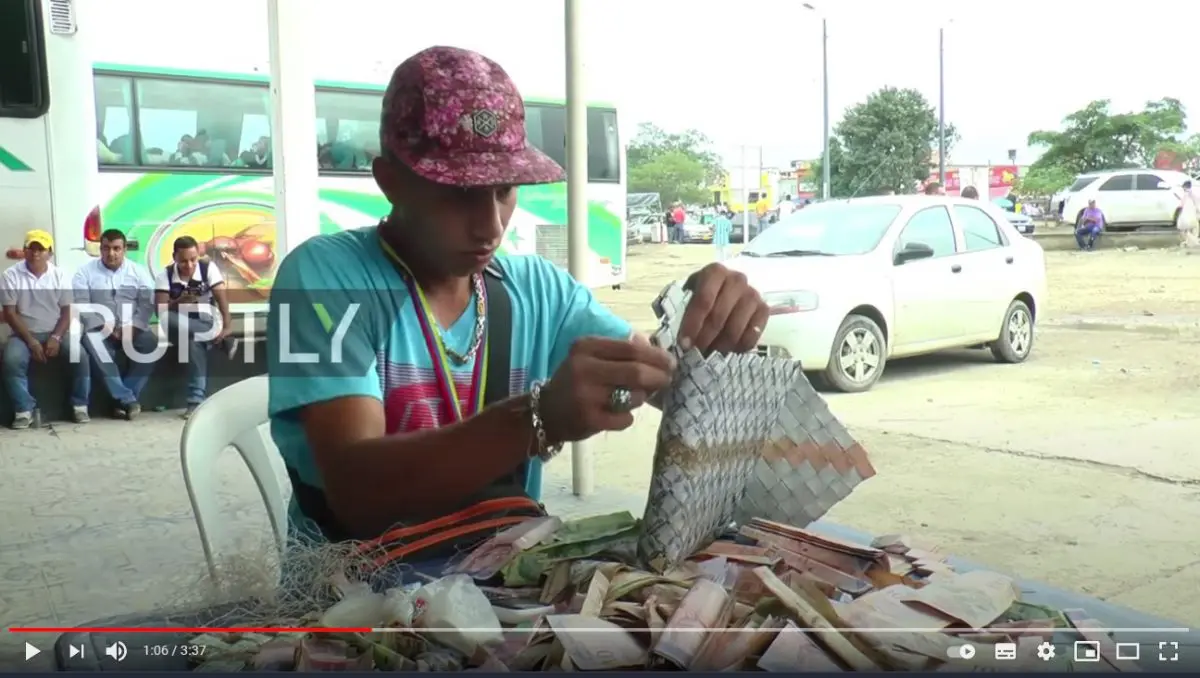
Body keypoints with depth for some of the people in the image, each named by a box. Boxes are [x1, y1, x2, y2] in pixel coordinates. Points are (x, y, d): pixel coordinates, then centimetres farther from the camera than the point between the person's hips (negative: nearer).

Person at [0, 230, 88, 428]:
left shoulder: (59, 275, 2)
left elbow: (67, 311, 1)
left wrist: (56, 337, -15)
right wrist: (31, 341, -16)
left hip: (56, 333, 1)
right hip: (24, 334, -1)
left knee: (80, 355, -26)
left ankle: (80, 405, -10)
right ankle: (25, 410, -16)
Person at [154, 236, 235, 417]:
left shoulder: (209, 268, -8)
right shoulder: (165, 275, -5)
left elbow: (222, 298, -17)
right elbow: (160, 309, -12)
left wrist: (226, 326, -31)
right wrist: (178, 302, -32)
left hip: (206, 325, -1)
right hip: (179, 328, 1)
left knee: (194, 341, -38)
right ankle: (222, 341, -24)